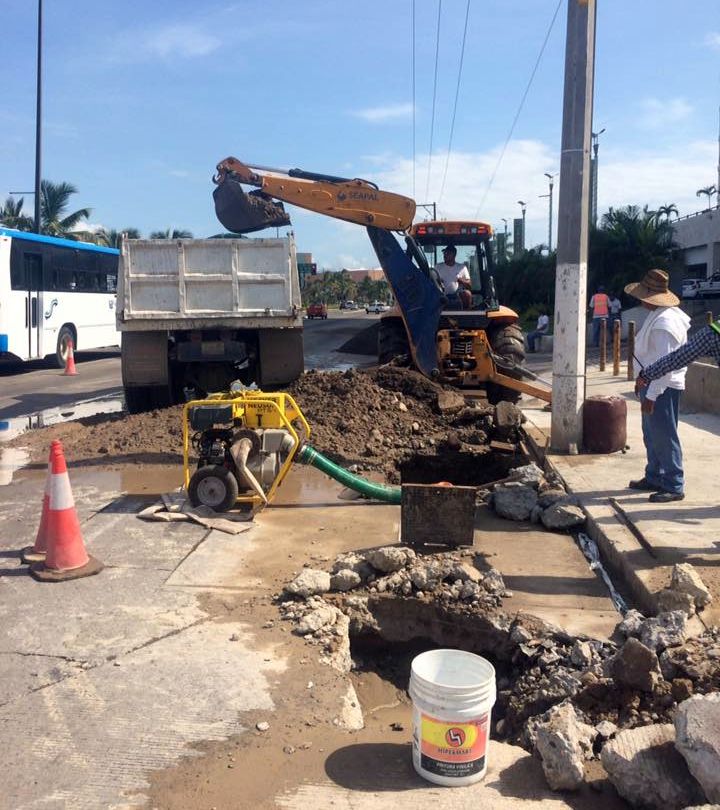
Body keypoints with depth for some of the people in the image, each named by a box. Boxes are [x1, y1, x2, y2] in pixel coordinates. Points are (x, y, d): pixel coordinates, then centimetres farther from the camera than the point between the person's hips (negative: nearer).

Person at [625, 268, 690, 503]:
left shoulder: (663, 323, -23)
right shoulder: (657, 316, 10)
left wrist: (651, 395, -24)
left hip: (663, 387, -11)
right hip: (653, 382, 11)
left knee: (664, 436, -3)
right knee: (652, 434, 18)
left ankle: (674, 487, 5)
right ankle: (654, 477, 30)